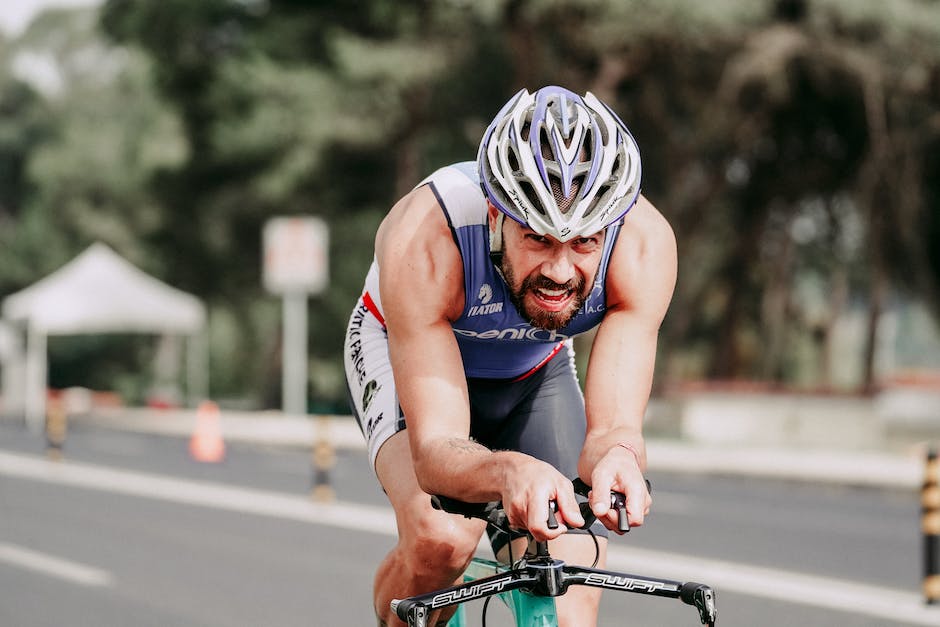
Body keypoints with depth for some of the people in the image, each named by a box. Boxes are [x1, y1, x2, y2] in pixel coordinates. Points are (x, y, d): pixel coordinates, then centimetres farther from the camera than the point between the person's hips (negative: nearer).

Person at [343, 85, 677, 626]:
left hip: (535, 373, 3)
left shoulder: (643, 243, -34)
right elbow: (434, 449, -44)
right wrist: (509, 471, -67)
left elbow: (612, 426, -36)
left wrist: (616, 458, -62)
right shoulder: (425, 241, -41)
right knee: (441, 539, -32)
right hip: (407, 355, -3)